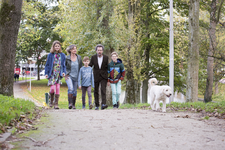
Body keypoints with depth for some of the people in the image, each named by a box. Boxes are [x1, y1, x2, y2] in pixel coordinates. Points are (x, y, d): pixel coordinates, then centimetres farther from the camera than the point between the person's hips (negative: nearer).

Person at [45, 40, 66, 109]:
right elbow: (47, 64, 4)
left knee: (57, 89, -2)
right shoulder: (50, 55, 1)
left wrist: (64, 72, -3)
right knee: (53, 88, -12)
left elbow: (64, 65, 12)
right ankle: (51, 100, 16)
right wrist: (46, 73, -3)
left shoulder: (62, 55, 7)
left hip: (59, 74, 2)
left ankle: (56, 104, 5)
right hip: (52, 74, -2)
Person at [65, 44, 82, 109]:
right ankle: (70, 103, -21)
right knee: (70, 88, -24)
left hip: (76, 76, 3)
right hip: (69, 76, -3)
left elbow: (80, 67, 11)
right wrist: (65, 75, -1)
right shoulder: (67, 58, -5)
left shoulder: (79, 57, 3)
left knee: (74, 91, 5)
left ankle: (73, 105, 17)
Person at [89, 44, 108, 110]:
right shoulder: (93, 57, -1)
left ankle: (103, 104, -25)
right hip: (96, 77, 1)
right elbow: (90, 66, 6)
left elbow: (107, 67, 4)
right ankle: (97, 105, 17)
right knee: (96, 91, 7)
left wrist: (108, 77, 3)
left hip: (103, 77, -1)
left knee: (103, 90, -16)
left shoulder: (106, 57, -1)